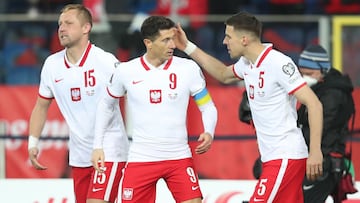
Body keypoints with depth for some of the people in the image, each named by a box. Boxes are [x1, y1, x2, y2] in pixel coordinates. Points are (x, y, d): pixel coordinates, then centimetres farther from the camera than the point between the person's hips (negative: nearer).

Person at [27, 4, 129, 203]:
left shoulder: (106, 61, -13)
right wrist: (33, 143, 9)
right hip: (79, 155, 6)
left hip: (109, 151, -6)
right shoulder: (52, 64, 4)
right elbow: (41, 106, 17)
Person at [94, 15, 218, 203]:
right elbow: (106, 105, 14)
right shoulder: (126, 71, -2)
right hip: (140, 159, 0)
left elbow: (207, 107, 4)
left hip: (179, 158, 0)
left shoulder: (188, 69, -4)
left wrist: (208, 133, -15)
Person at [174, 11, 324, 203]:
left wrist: (315, 151, -22)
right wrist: (188, 47, 30)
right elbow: (223, 74, 34)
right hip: (273, 157, 8)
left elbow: (314, 104, -18)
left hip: (285, 157, -8)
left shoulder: (278, 63, -16)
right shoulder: (247, 63, 10)